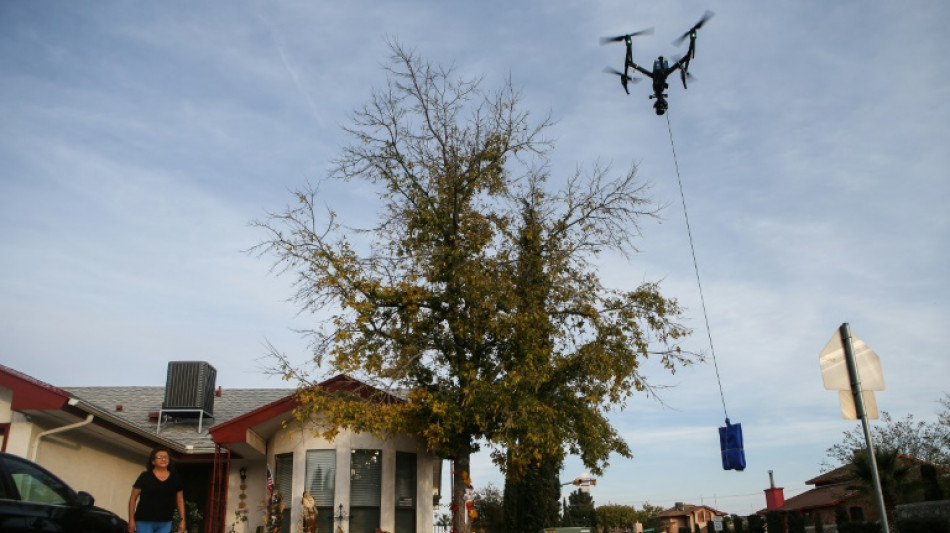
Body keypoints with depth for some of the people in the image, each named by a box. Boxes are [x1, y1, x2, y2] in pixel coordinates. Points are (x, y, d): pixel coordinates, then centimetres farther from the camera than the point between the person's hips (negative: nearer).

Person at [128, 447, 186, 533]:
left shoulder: (175, 478, 5)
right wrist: (131, 520, -5)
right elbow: (133, 499, 0)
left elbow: (180, 500, 11)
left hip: (165, 523, 3)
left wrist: (182, 519, 5)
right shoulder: (145, 477, -4)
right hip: (144, 521, -3)